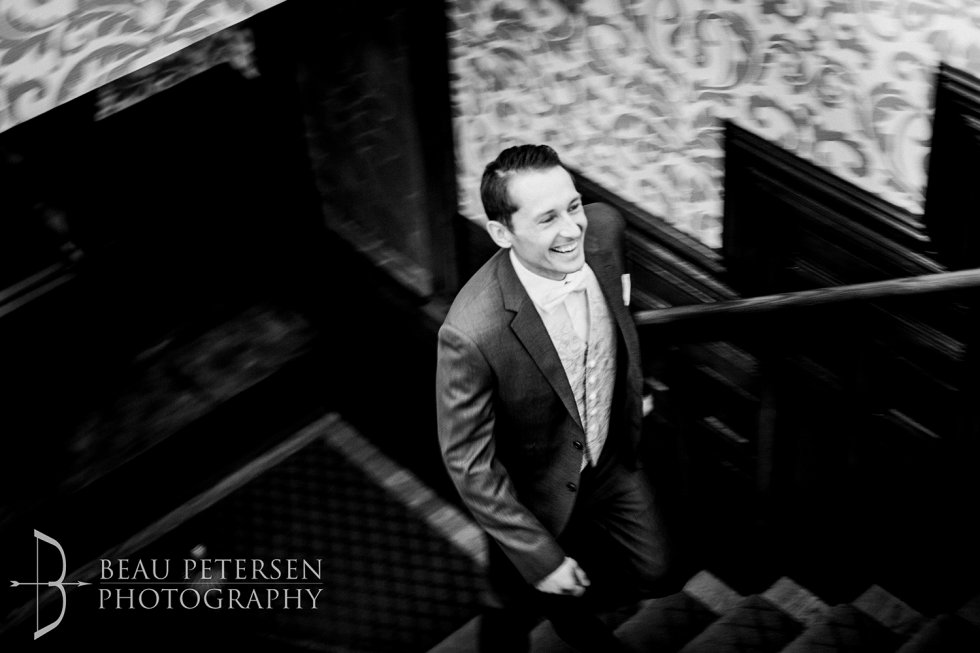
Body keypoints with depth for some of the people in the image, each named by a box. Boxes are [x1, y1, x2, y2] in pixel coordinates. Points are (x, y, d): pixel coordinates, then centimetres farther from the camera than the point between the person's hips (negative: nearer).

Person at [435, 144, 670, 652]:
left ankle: (574, 609, 54)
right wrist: (541, 557, -21)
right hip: (534, 495, -5)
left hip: (611, 461, 5)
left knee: (647, 571, 22)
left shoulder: (602, 229, -22)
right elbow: (468, 466, -25)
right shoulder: (472, 334, -38)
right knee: (517, 610, 19)